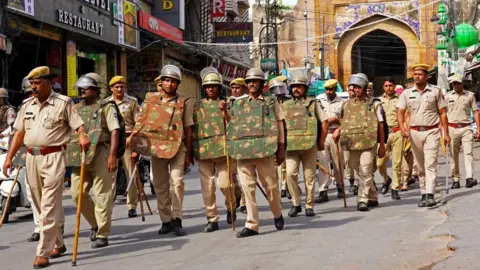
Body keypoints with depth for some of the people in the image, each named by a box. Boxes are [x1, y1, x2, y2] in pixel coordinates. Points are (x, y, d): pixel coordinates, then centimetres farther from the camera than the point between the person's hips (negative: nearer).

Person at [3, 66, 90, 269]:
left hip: (53, 157, -6)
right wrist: (9, 157, 10)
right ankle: (58, 244, 28)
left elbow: (78, 124, -7)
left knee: (49, 207, -9)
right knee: (41, 206, 14)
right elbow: (19, 133, 15)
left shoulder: (63, 103, -3)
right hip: (31, 158, 7)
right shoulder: (27, 105, 14)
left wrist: (83, 136, -29)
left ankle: (43, 253, -8)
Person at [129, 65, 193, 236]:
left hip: (177, 147, -2)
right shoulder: (151, 100, 7)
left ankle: (177, 220, -5)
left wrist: (188, 154, 2)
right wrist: (135, 148, 1)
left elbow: (188, 130, 4)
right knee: (160, 185, 5)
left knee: (177, 182, -13)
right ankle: (166, 220, 14)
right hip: (156, 147, 2)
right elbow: (140, 124, 7)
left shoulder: (184, 103, 3)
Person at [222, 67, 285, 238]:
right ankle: (251, 225, 0)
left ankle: (277, 214, 27)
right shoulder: (239, 104, 19)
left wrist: (281, 149, 0)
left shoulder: (271, 102, 10)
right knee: (248, 188, -1)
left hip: (263, 149, -3)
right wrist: (224, 111, 5)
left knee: (270, 185, 2)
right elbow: (233, 123, 23)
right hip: (243, 150, 3)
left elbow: (279, 125, 7)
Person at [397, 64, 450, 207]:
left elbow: (442, 113, 3)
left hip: (431, 131, -3)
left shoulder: (436, 91, 2)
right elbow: (400, 112, 2)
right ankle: (424, 194, 16)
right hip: (414, 132, 3)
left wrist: (446, 133, -2)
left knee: (430, 164, -11)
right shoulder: (407, 93, 7)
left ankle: (430, 195, -17)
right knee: (420, 166, 9)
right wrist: (402, 127, -17)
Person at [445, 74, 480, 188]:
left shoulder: (470, 95, 7)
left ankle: (469, 178, -19)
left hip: (466, 128, -1)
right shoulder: (448, 96, 7)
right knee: (454, 156, 4)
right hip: (452, 128, 1)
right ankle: (456, 180, 10)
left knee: (468, 153, -11)